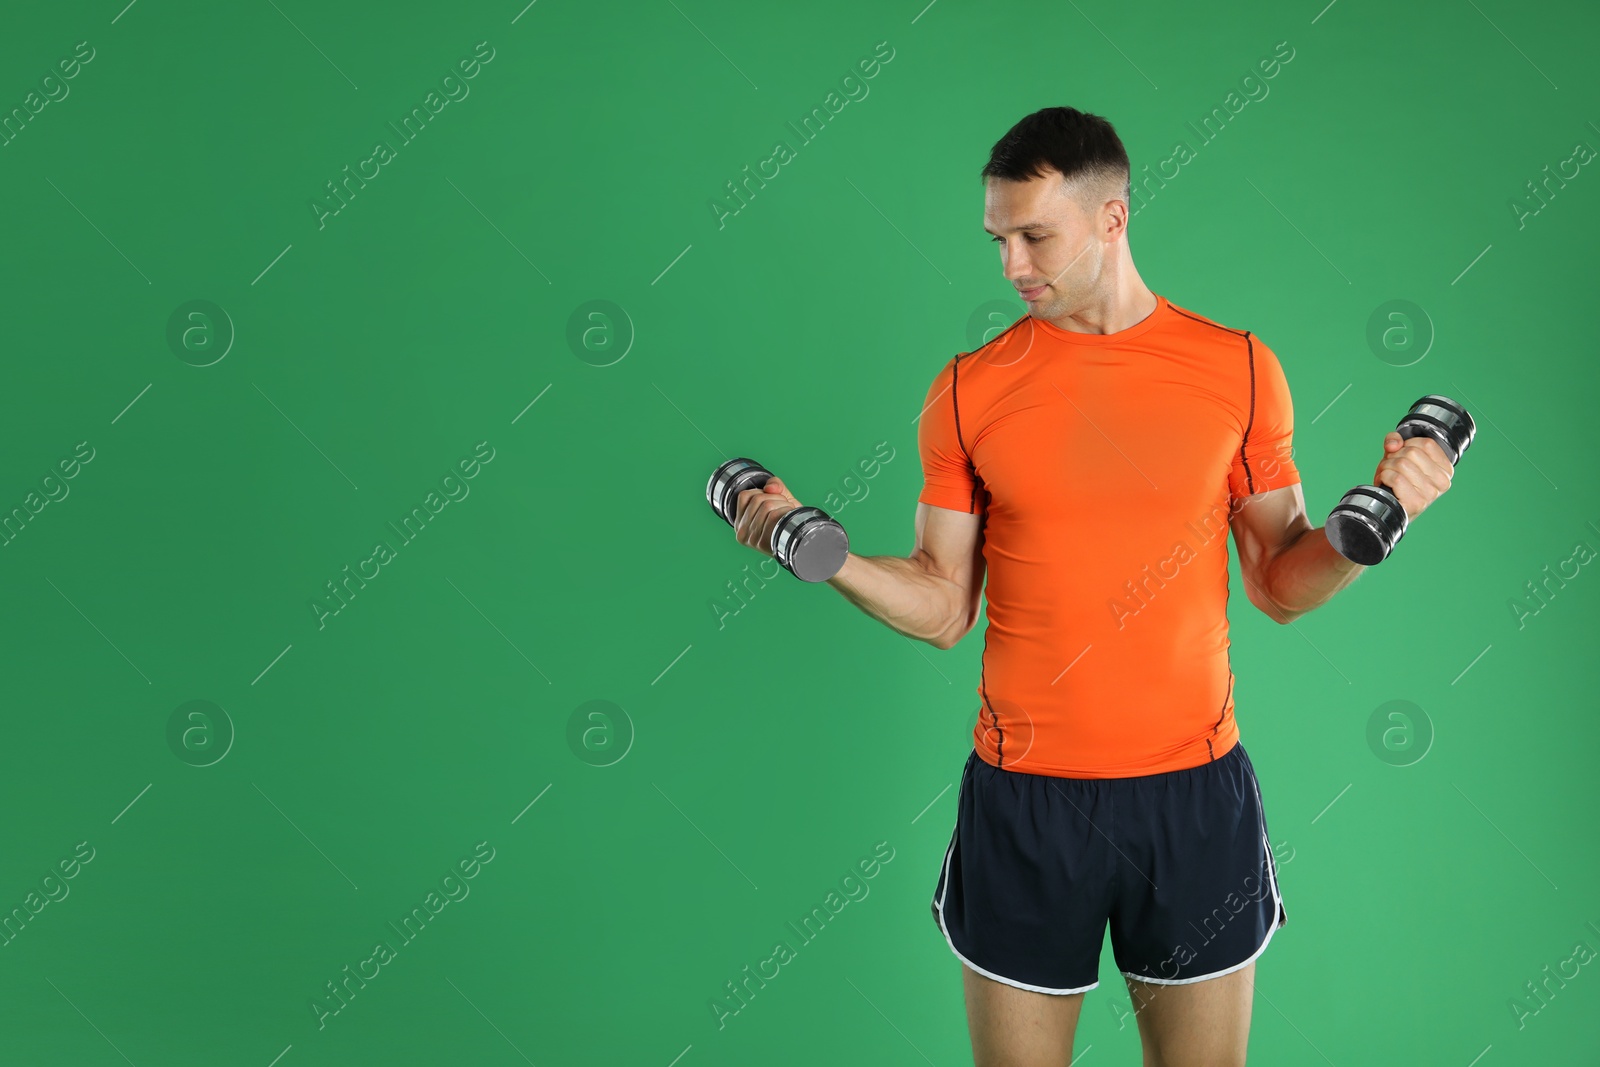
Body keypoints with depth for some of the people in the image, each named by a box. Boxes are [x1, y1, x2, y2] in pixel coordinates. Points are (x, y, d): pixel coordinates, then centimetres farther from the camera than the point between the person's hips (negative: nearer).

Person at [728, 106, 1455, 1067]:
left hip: (1195, 791, 0)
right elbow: (943, 607, 2)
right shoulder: (969, 390, -1)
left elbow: (1280, 584, 5)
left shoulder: (1239, 369, 0)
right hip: (1024, 797, 0)